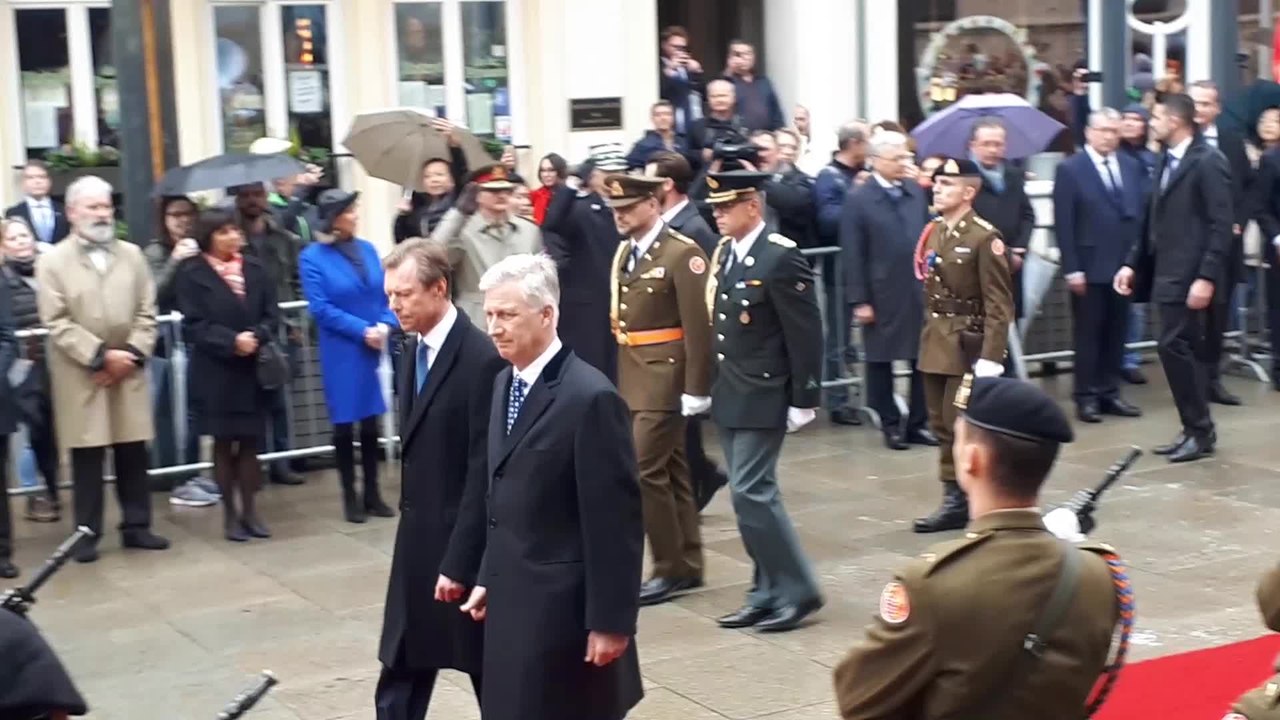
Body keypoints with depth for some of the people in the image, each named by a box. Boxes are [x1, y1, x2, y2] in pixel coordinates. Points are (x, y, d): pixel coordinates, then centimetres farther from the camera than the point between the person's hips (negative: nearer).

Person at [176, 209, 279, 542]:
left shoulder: (254, 269, 6)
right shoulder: (192, 274, -5)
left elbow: (272, 315, 4)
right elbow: (194, 326, -10)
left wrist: (256, 337, -15)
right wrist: (232, 342, -20)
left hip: (253, 369, 3)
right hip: (216, 371, -3)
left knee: (250, 442, 7)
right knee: (224, 443, 5)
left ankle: (250, 510, 15)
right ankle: (230, 513, 13)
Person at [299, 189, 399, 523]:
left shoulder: (367, 249, 7)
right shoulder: (312, 257, -7)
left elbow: (386, 293, 8)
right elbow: (320, 307, -13)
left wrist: (385, 325, -11)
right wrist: (362, 331, -17)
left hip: (376, 347, 4)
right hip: (341, 351, -4)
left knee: (371, 422, 9)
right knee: (344, 424, 5)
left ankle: (372, 494, 19)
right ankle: (350, 497, 15)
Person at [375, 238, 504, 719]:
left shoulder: (482, 358, -18)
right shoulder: (413, 349, 8)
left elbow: (483, 469, -19)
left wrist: (459, 559, -19)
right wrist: (410, 521, 11)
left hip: (462, 540, -7)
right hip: (417, 536, 7)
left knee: (490, 673, 9)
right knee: (400, 673, 10)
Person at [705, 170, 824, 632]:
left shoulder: (781, 257, -15)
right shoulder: (724, 253, 9)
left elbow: (806, 333, -15)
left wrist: (804, 400, -15)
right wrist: (711, 386, 13)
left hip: (763, 397, -8)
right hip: (728, 396, 8)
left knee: (751, 493, -10)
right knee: (751, 494, 11)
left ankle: (798, 590, 2)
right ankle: (770, 592, 19)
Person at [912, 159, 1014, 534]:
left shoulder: (985, 237, -13)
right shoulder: (933, 231, 10)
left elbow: (999, 304, -15)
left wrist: (990, 358, -20)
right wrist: (929, 338, 14)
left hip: (967, 345, -8)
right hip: (935, 343, 8)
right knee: (942, 425, 10)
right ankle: (956, 499, 18)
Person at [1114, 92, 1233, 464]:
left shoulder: (1209, 161, -11)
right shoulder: (1166, 161, 15)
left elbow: (1221, 225, -16)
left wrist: (1206, 277, -22)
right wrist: (1133, 264, 13)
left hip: (1190, 276, -8)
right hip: (1166, 273, 9)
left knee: (1173, 346, -11)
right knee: (1183, 349, 10)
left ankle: (1199, 430, 0)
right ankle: (1197, 430, 17)